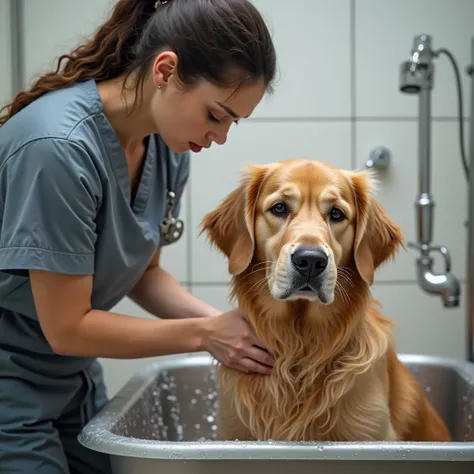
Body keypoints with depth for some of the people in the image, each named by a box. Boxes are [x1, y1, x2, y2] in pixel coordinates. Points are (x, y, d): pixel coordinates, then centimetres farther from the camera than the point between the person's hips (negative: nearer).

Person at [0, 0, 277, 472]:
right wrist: (203, 334, -18)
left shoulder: (169, 147, -7)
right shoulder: (60, 147, -29)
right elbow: (66, 327, -22)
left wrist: (225, 323, -11)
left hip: (76, 376, 7)